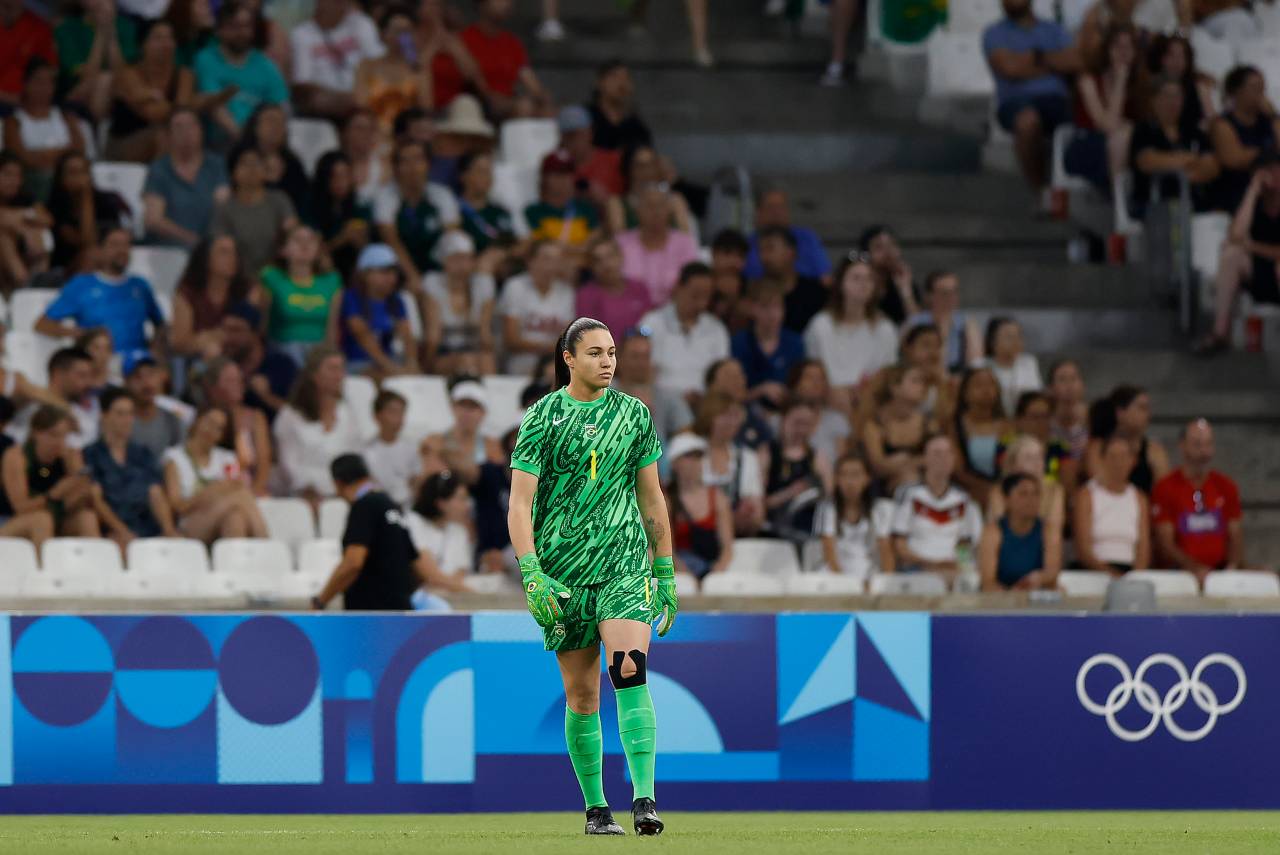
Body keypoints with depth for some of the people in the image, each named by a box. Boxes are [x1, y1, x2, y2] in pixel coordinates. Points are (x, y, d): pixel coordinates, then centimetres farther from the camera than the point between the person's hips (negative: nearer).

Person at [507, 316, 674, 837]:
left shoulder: (633, 413, 8)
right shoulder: (543, 418, -1)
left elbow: (651, 497, 15)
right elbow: (519, 505, -4)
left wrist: (666, 574, 13)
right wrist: (531, 575, -16)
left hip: (625, 566, 1)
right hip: (563, 572, -1)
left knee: (630, 672, -19)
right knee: (582, 697, 4)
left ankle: (644, 799, -25)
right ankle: (596, 809, 16)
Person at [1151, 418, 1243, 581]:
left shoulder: (1226, 487, 15)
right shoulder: (1166, 488, 2)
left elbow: (1235, 537, 13)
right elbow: (1165, 544, -4)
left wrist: (1233, 565, -9)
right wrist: (1194, 568, -21)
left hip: (1220, 571, 4)